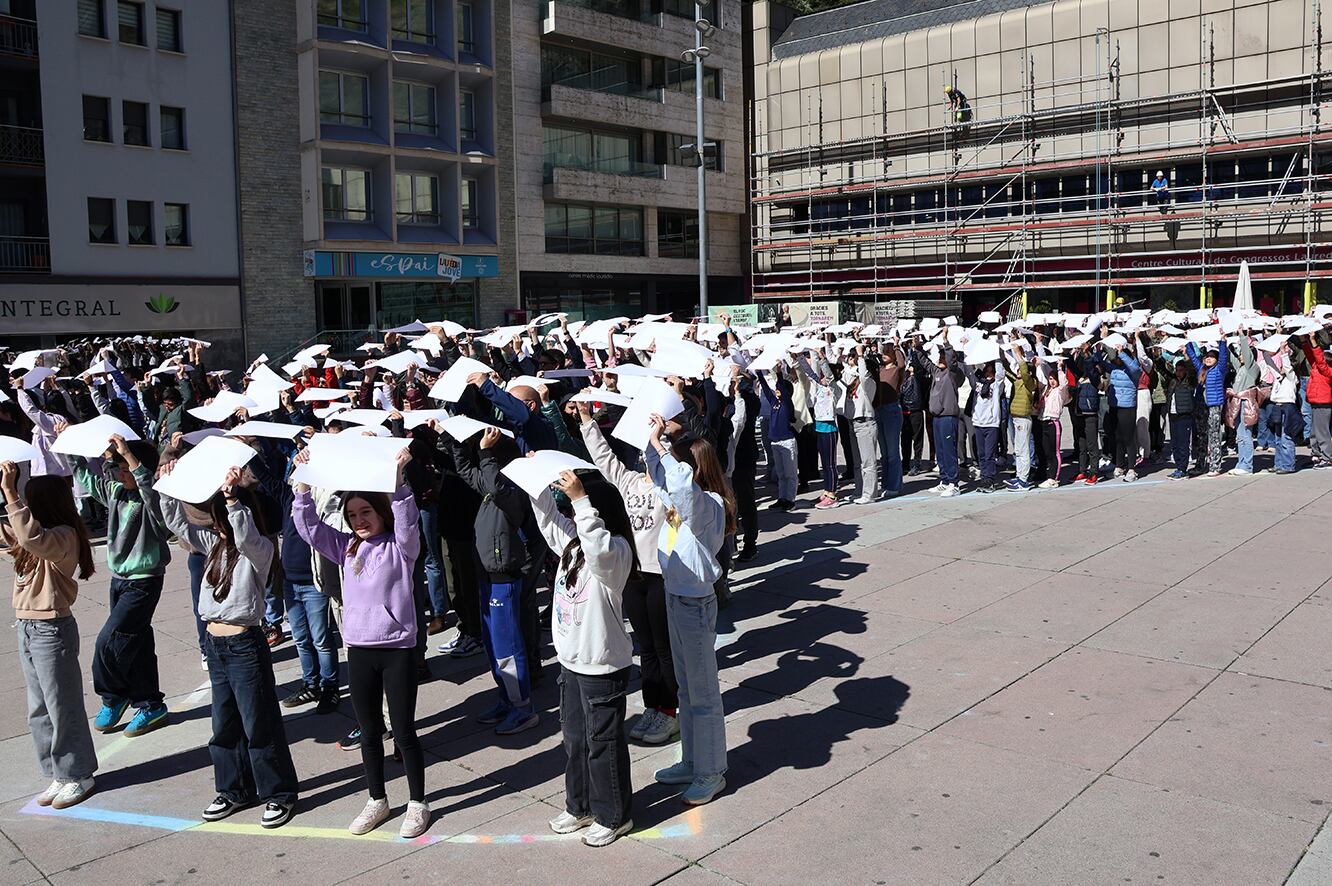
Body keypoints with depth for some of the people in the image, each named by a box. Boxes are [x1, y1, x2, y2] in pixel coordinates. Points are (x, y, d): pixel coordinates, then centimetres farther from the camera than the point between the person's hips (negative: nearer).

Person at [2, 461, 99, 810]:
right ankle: (58, 775, 29)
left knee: (63, 708, 4)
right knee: (39, 711, 17)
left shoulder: (64, 536, -20)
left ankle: (78, 776, 18)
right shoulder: (29, 538, 10)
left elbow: (34, 538, -40)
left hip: (52, 630, -10)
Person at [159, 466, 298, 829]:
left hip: (245, 644, -8)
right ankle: (234, 790, 31)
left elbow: (245, 536, -34)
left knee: (259, 724, 1)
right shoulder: (215, 543, 10)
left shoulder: (261, 550, -12)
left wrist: (232, 497, -42)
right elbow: (177, 522, 13)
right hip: (216, 643, 8)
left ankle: (279, 793, 14)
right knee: (224, 724, 17)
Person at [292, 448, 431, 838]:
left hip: (397, 649, -5)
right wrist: (303, 482, -10)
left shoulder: (400, 546, -5)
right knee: (369, 732, 15)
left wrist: (398, 479, -38)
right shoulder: (347, 548, 8)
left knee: (404, 732, 3)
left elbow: (407, 520, -25)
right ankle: (378, 801, 31)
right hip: (359, 651, 5)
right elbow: (309, 526, 2)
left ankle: (418, 804, 19)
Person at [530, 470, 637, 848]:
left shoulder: (615, 552, -21)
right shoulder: (572, 541, 4)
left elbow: (600, 548, -44)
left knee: (603, 743, 6)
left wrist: (581, 499, -47)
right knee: (575, 737, 21)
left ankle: (613, 816, 22)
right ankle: (580, 806, 39)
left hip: (602, 667, -9)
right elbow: (549, 519, 17)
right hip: (571, 660, 9)